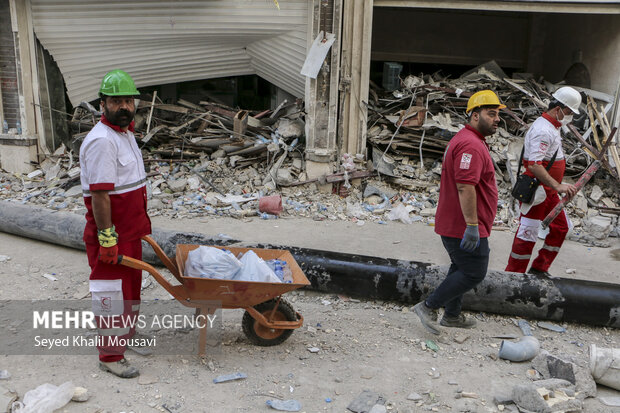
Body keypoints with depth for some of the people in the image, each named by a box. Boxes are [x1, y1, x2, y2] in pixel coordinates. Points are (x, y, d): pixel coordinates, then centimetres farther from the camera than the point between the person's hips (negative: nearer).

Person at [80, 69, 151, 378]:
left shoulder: (126, 132, 11)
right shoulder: (102, 141, -21)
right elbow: (99, 193, -24)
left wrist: (141, 222, 23)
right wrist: (107, 237, -25)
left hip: (130, 230, 10)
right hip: (110, 233, -9)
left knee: (130, 286, 21)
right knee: (111, 293, 0)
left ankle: (127, 333, 40)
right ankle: (110, 356, 11)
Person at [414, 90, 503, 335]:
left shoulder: (465, 139, 18)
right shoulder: (471, 145, -19)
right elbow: (465, 187, -27)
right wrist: (472, 225, -27)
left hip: (453, 223, 11)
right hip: (463, 226, -11)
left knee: (461, 268, 20)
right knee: (474, 273, -4)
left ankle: (452, 315, 31)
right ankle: (429, 306, 1)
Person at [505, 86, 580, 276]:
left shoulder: (552, 127, 14)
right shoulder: (543, 130, -20)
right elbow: (534, 165, -31)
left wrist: (556, 186, 28)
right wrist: (558, 186, -36)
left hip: (549, 190, 11)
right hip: (536, 189, -11)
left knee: (560, 227, 15)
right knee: (528, 232, -4)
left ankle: (540, 268, 24)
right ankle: (513, 276, 7)